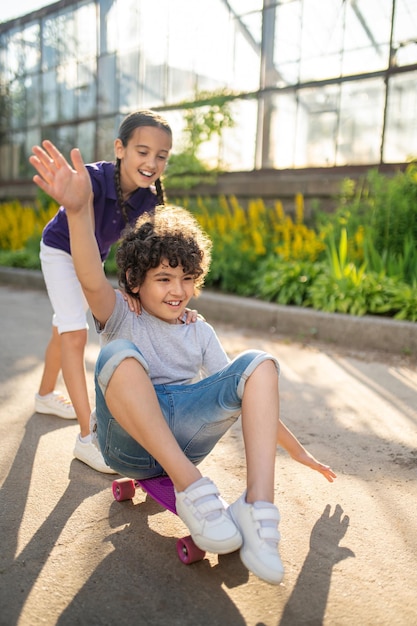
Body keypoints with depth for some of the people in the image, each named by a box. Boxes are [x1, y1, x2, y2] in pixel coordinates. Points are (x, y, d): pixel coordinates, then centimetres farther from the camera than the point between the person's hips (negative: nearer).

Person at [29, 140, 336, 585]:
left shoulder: (200, 333, 16)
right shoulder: (121, 320, 3)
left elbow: (241, 395, 17)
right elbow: (92, 282, -22)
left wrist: (296, 450, 17)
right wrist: (79, 210, -41)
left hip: (183, 435, 4)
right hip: (128, 440, -3)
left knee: (259, 364, -15)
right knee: (120, 355, -32)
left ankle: (258, 505, -31)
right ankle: (191, 488, -35)